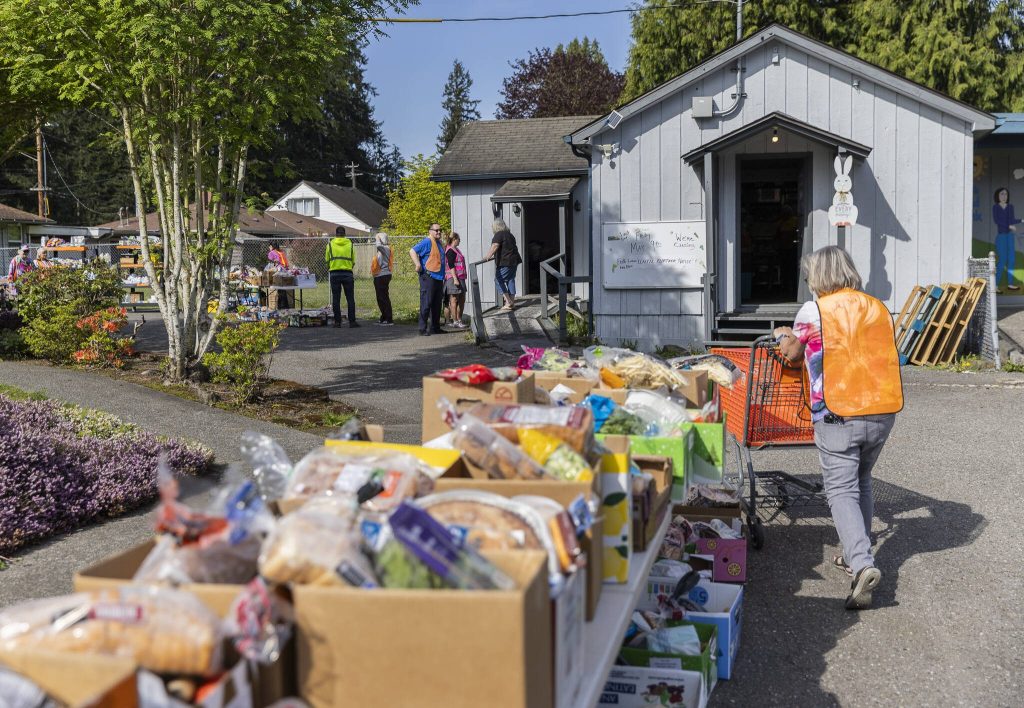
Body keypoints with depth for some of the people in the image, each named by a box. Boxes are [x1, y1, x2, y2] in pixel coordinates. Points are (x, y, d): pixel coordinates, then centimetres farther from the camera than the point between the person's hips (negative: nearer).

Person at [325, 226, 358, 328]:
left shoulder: (330, 244, 4)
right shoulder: (349, 244, 5)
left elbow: (327, 259, 8)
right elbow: (353, 261, 7)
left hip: (334, 273, 0)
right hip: (347, 273, 0)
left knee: (336, 299, 5)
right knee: (350, 299, 3)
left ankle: (337, 321, 4)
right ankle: (352, 321, 0)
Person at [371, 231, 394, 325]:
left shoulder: (386, 248, -11)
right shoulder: (381, 249, 20)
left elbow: (378, 245, -31)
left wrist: (378, 238, -15)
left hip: (383, 276, -10)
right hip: (379, 276, 10)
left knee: (384, 298, -10)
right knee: (380, 298, 14)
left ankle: (389, 320, -10)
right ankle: (384, 318, 20)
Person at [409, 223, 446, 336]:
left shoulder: (439, 243, 18)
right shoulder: (427, 242, -9)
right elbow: (412, 251, -17)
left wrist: (443, 278, 24)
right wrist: (417, 264, -25)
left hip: (438, 278, 9)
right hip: (428, 277, -9)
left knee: (437, 304, 12)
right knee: (426, 303, -8)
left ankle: (435, 327, 20)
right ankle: (423, 329, -6)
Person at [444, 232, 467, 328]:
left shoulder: (455, 250, 19)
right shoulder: (450, 251, -12)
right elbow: (451, 266, -18)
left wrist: (463, 277, 25)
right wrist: (455, 279, -23)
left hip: (460, 278, 10)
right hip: (454, 278, -10)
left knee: (462, 300, 12)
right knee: (454, 300, -6)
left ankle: (459, 320, 19)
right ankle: (455, 321, -3)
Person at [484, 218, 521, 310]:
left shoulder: (498, 235, -8)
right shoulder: (509, 234, 18)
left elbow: (494, 247, -22)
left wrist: (488, 257, -28)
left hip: (505, 262, -9)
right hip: (514, 261, 9)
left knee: (498, 280, -3)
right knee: (510, 280, 11)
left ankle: (508, 302, -9)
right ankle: (512, 303, 11)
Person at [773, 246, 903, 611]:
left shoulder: (813, 311, -2)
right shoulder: (878, 308, 11)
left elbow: (792, 355, 13)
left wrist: (782, 336, 36)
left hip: (838, 416, -5)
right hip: (883, 411, 5)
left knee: (841, 490, -3)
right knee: (861, 482, 22)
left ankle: (862, 564, -20)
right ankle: (857, 555, 29)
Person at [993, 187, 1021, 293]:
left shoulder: (1010, 207, 11)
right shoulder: (995, 207, -3)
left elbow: (1012, 221, 9)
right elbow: (996, 220, -15)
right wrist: (1009, 226, -18)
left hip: (1010, 236, 6)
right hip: (1001, 235, -6)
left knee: (1011, 259, 7)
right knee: (1002, 260, -10)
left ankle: (1010, 284, 15)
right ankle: (995, 285, -7)